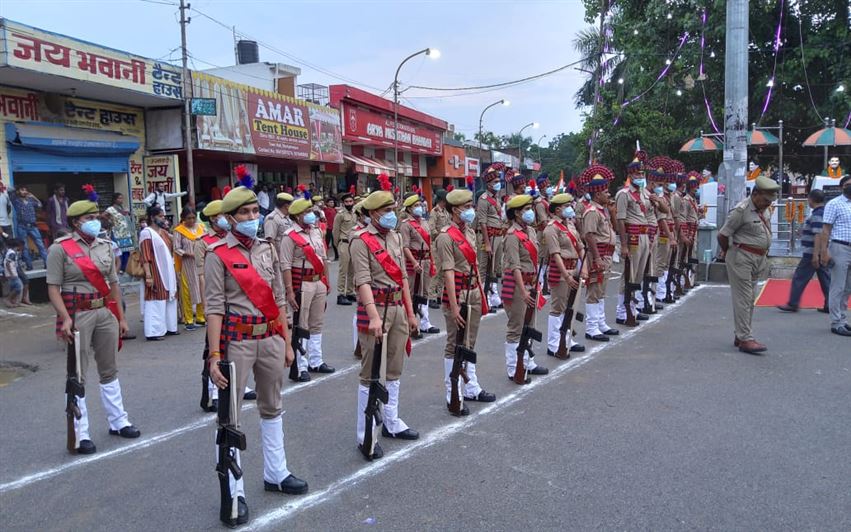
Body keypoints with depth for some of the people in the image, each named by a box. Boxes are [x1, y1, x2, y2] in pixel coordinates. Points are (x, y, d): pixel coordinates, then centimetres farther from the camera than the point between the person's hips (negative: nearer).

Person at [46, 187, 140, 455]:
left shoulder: (105, 246, 9)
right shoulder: (60, 248, -6)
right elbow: (53, 287, -10)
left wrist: (121, 317, 11)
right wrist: (65, 318, -22)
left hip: (106, 312, 5)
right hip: (78, 314, -5)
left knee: (109, 370, 15)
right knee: (77, 375, 2)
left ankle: (118, 422, 28)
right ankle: (80, 434, 10)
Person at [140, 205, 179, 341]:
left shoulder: (164, 232, 14)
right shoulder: (146, 233, -10)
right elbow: (145, 257, -16)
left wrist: (174, 272, 17)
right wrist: (148, 275, -23)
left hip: (168, 272, 8)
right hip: (156, 274, -8)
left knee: (169, 300, 12)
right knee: (156, 301, -6)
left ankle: (169, 327, 21)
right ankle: (153, 332, -3)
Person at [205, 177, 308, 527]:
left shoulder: (267, 249, 8)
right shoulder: (218, 255, -8)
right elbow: (214, 308, -13)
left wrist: (286, 341, 12)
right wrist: (214, 355, -18)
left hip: (271, 337, 6)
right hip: (238, 339, -6)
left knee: (272, 408, 17)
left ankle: (275, 474, 33)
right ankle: (233, 491, 12)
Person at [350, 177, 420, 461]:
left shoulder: (396, 237, 12)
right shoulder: (362, 241, -11)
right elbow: (363, 281, -21)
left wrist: (410, 311, 15)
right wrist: (374, 316, -32)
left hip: (398, 307, 8)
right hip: (375, 307, -7)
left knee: (395, 369, 16)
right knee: (370, 373, -1)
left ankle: (392, 423, 31)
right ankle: (365, 435, 9)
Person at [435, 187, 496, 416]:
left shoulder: (469, 231, 11)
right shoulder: (446, 237, -15)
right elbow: (448, 273, -20)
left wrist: (481, 294, 15)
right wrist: (453, 307, -23)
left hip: (474, 292, 8)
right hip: (458, 293, -8)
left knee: (469, 344, 18)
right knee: (455, 345, 1)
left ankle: (471, 388, 31)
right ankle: (453, 397, 10)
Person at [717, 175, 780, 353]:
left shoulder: (761, 210, 11)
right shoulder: (741, 210, -15)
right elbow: (723, 235, -13)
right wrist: (728, 253, 2)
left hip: (759, 259, 9)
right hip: (742, 257, -9)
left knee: (749, 299, 12)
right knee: (743, 299, -7)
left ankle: (740, 336, 19)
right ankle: (745, 339, -6)